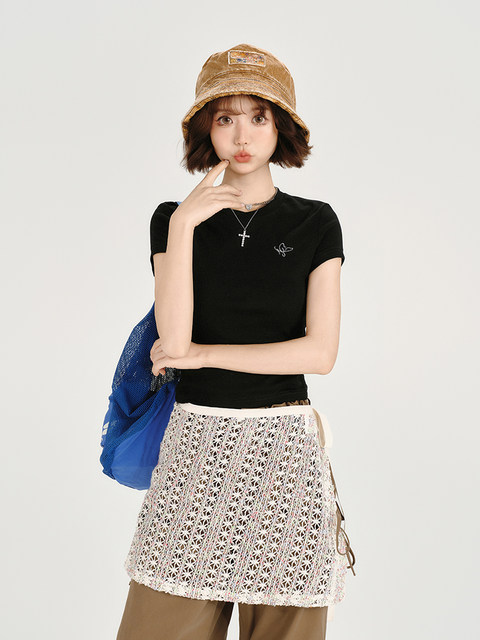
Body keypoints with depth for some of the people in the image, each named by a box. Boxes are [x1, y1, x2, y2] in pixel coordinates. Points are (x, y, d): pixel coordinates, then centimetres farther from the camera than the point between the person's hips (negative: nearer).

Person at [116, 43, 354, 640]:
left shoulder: (315, 222, 5)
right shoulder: (173, 219, 6)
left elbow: (320, 351, -5)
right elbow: (173, 340, -7)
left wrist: (201, 355, -5)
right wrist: (183, 225, -11)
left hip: (284, 441, 0)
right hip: (197, 437, 1)